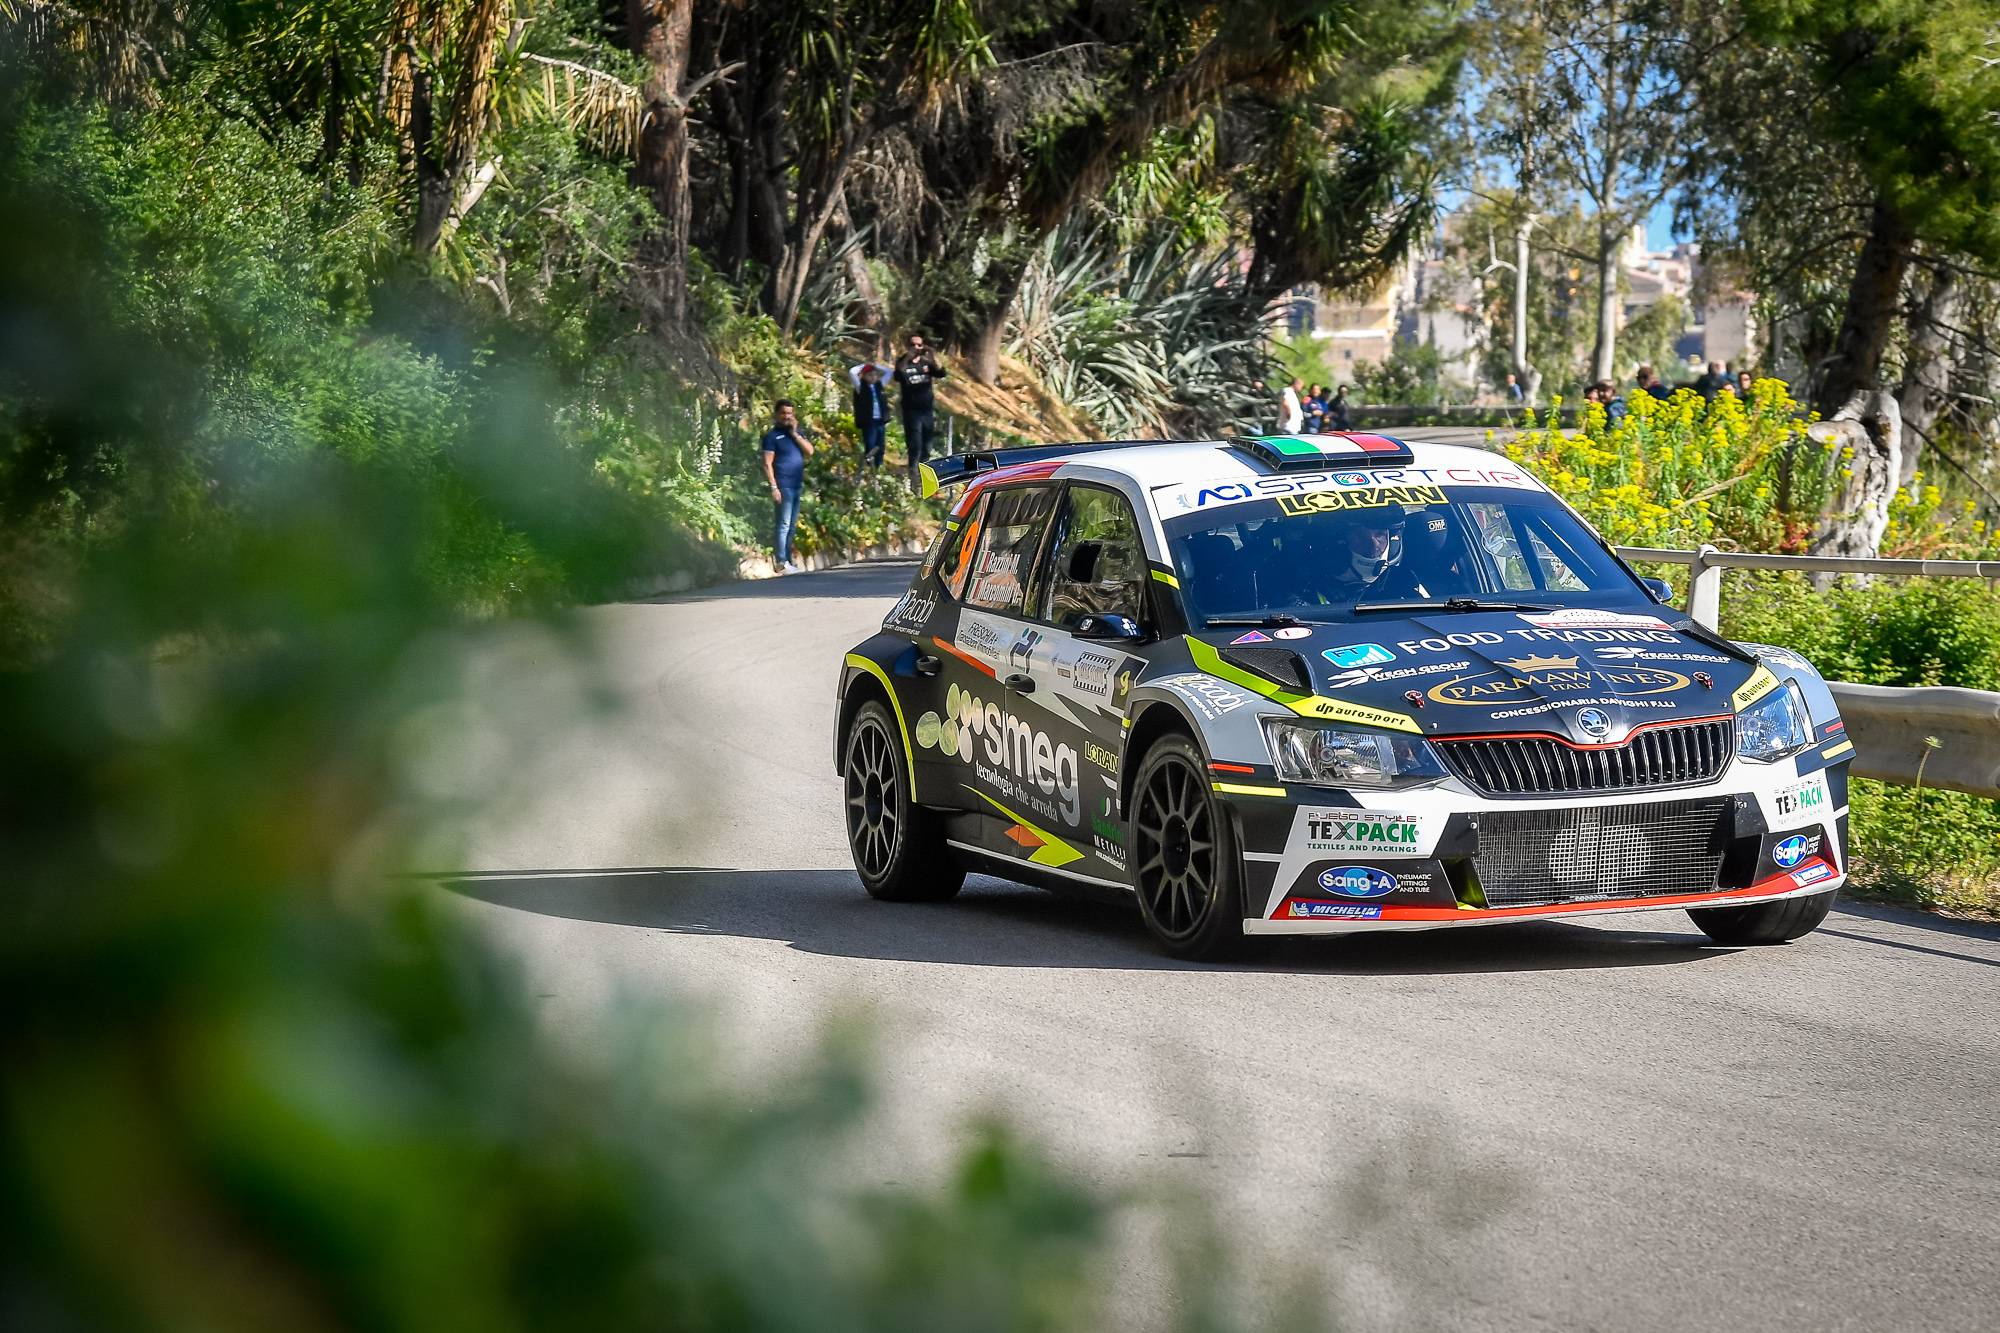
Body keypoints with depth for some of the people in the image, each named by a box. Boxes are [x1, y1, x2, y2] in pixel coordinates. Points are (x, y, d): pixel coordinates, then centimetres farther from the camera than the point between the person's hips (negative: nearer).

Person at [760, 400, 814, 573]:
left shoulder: (798, 433, 16)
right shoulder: (772, 435, -2)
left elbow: (810, 452, 4)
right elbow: (767, 464, -8)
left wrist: (795, 434, -4)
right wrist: (774, 487, -16)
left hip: (798, 486, 7)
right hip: (784, 486, -7)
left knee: (792, 526, 9)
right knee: (784, 525, -10)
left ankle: (788, 561, 14)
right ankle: (782, 563, -12)